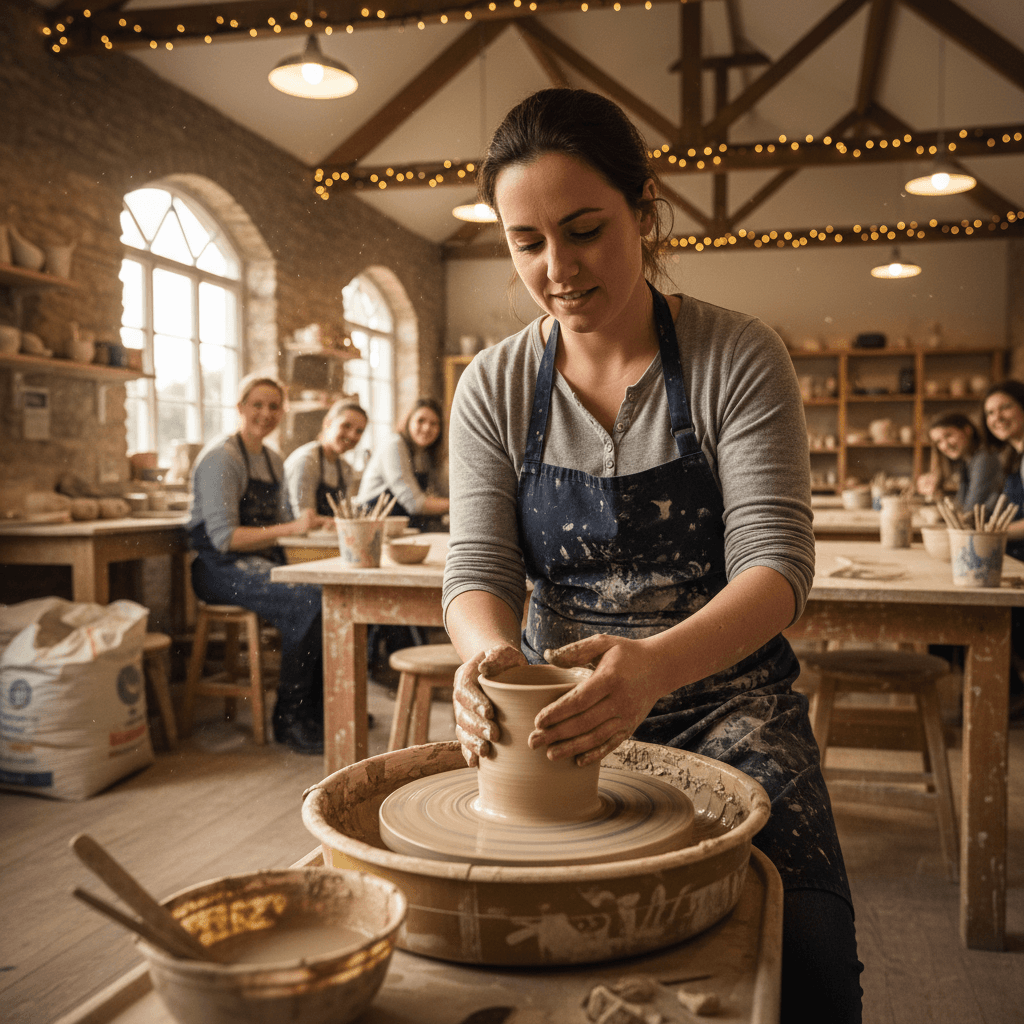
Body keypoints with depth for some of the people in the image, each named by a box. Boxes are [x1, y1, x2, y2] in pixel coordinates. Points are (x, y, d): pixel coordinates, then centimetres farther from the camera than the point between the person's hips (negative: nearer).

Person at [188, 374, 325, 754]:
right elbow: (224, 538, -18)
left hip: (263, 562, 8)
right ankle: (289, 717, -17)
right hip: (221, 568, -7)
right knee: (308, 601, -31)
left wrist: (307, 523, 1)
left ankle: (320, 704, -3)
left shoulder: (273, 460, 15)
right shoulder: (221, 458, -11)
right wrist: (291, 528, -25)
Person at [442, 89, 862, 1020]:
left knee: (802, 943, -25)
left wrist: (656, 664, -35)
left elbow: (775, 560, -15)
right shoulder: (493, 389, 1)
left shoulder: (737, 359, -7)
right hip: (561, 702, 2)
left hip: (720, 694, -1)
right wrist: (490, 654, -29)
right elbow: (477, 567, -4)